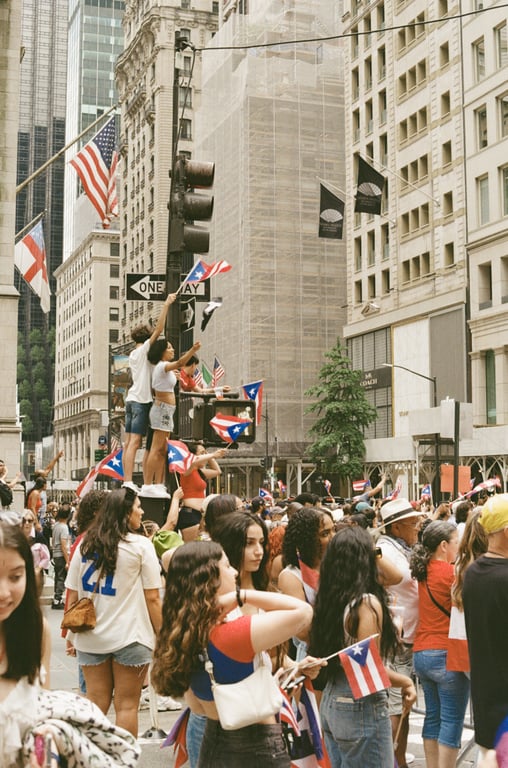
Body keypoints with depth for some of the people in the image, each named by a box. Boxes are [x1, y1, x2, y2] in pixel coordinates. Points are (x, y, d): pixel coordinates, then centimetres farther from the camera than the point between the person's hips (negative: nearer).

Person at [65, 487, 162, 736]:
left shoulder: (85, 545, 5)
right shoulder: (140, 545, -7)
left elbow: (73, 595, 7)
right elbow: (152, 598, -9)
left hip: (91, 637, 4)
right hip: (130, 636, -4)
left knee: (95, 704, 12)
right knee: (126, 705, 5)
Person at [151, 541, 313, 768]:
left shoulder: (181, 635, -4)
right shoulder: (233, 634, -27)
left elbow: (197, 707, 6)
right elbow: (303, 611, -27)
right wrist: (240, 596, -25)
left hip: (213, 743, 7)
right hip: (257, 748, -7)